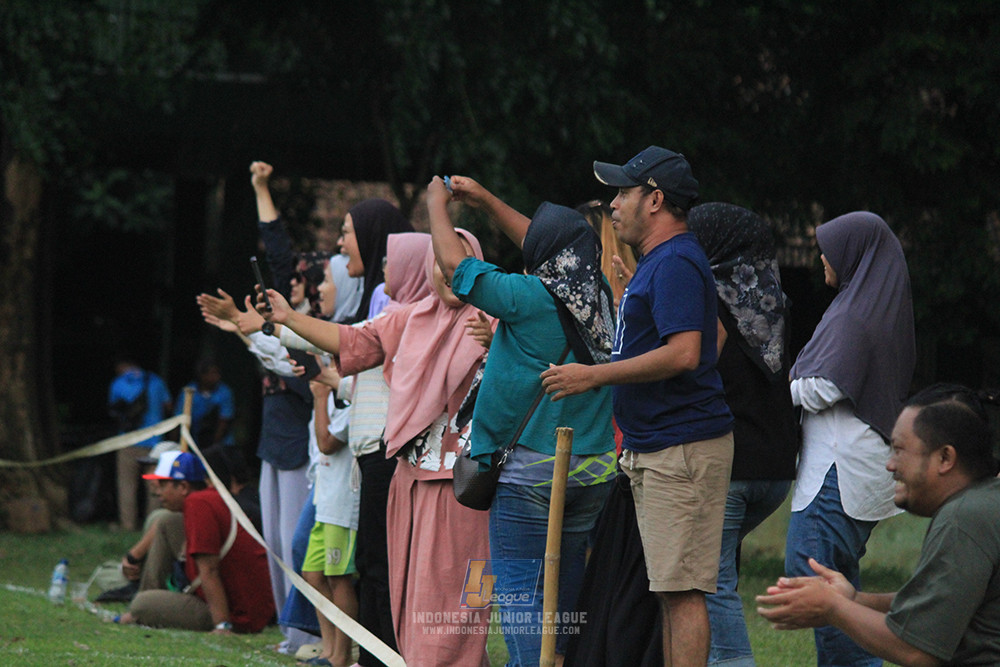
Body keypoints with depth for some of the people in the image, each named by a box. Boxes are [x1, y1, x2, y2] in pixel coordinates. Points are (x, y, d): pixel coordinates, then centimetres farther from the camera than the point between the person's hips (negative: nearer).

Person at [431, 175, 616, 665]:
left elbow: (454, 265, -5)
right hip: (592, 471, 7)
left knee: (521, 590, -4)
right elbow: (556, 251, 23)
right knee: (564, 591, 12)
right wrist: (489, 204, 28)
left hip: (530, 472, -6)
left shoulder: (532, 298, -13)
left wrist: (437, 205, 12)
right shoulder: (598, 298, 6)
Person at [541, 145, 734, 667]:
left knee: (681, 589, -12)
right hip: (651, 449, 11)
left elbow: (684, 353, -25)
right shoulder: (655, 262, 19)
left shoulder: (677, 263, -15)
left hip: (683, 448, -11)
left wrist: (595, 375, -20)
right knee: (670, 589, 12)